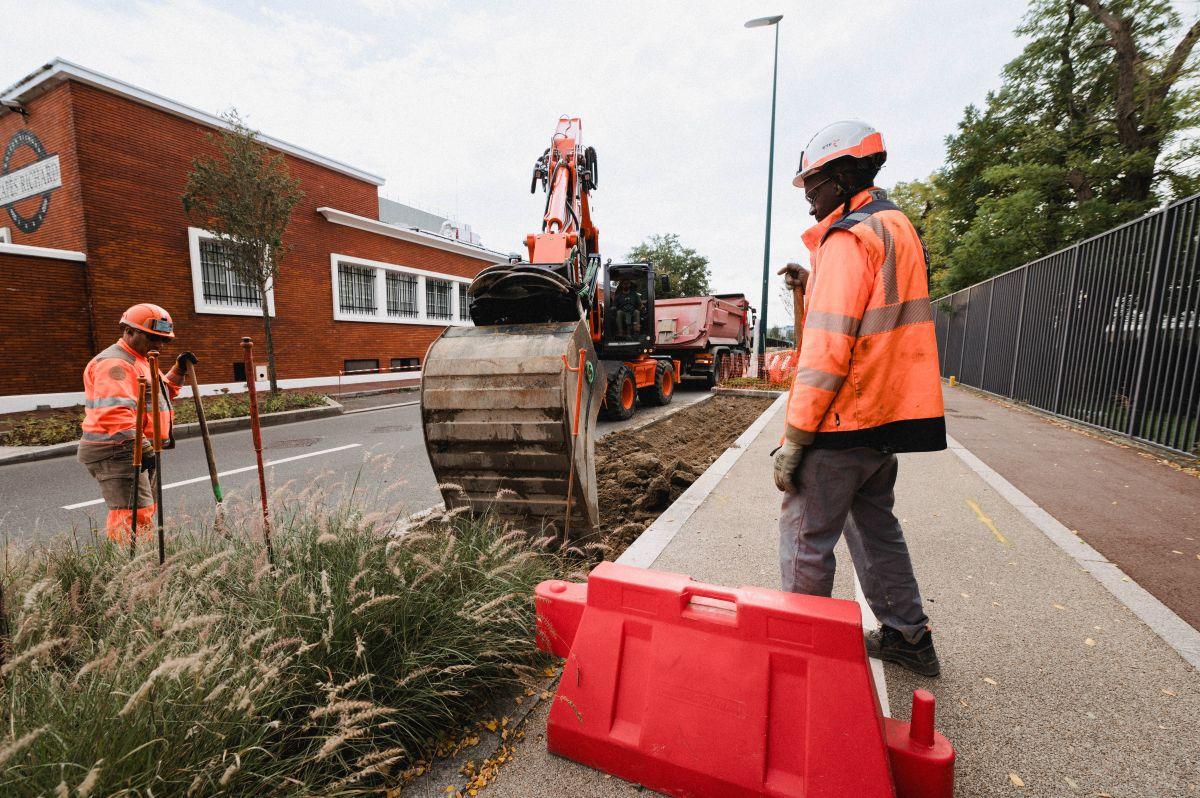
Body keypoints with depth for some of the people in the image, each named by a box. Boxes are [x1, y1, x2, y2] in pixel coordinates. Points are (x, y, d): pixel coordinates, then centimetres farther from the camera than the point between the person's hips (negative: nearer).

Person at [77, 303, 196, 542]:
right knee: (135, 519, -16)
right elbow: (115, 413, -29)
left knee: (146, 511, 20)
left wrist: (178, 370, 14)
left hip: (141, 450, 11)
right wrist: (141, 446, -37)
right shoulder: (114, 363, -16)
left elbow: (162, 394, 30)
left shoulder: (141, 361, 18)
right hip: (116, 453, -11)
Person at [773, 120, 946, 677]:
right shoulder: (899, 228, 17)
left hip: (843, 422, -10)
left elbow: (827, 348, -22)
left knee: (805, 538, 2)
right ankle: (908, 637, 34)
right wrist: (813, 285, 14)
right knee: (875, 527, 22)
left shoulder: (848, 238, -14)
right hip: (886, 418, 10)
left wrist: (794, 437, -19)